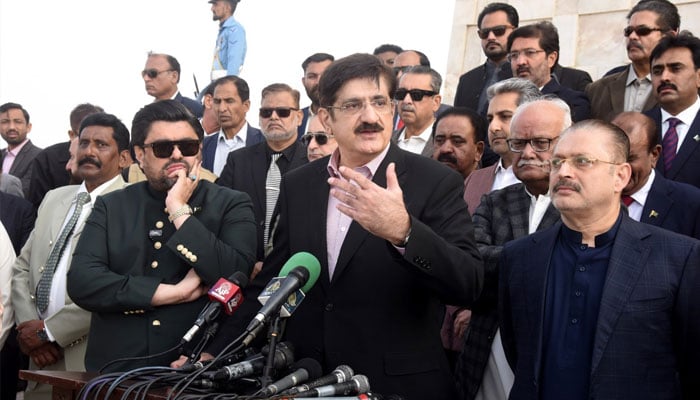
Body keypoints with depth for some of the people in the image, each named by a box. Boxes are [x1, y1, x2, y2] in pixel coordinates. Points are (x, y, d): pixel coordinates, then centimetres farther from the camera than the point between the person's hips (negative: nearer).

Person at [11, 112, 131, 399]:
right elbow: (22, 268, 13)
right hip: (42, 357, 6)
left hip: (93, 358, -6)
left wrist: (49, 330, -13)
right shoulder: (54, 198, 14)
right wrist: (29, 325, -4)